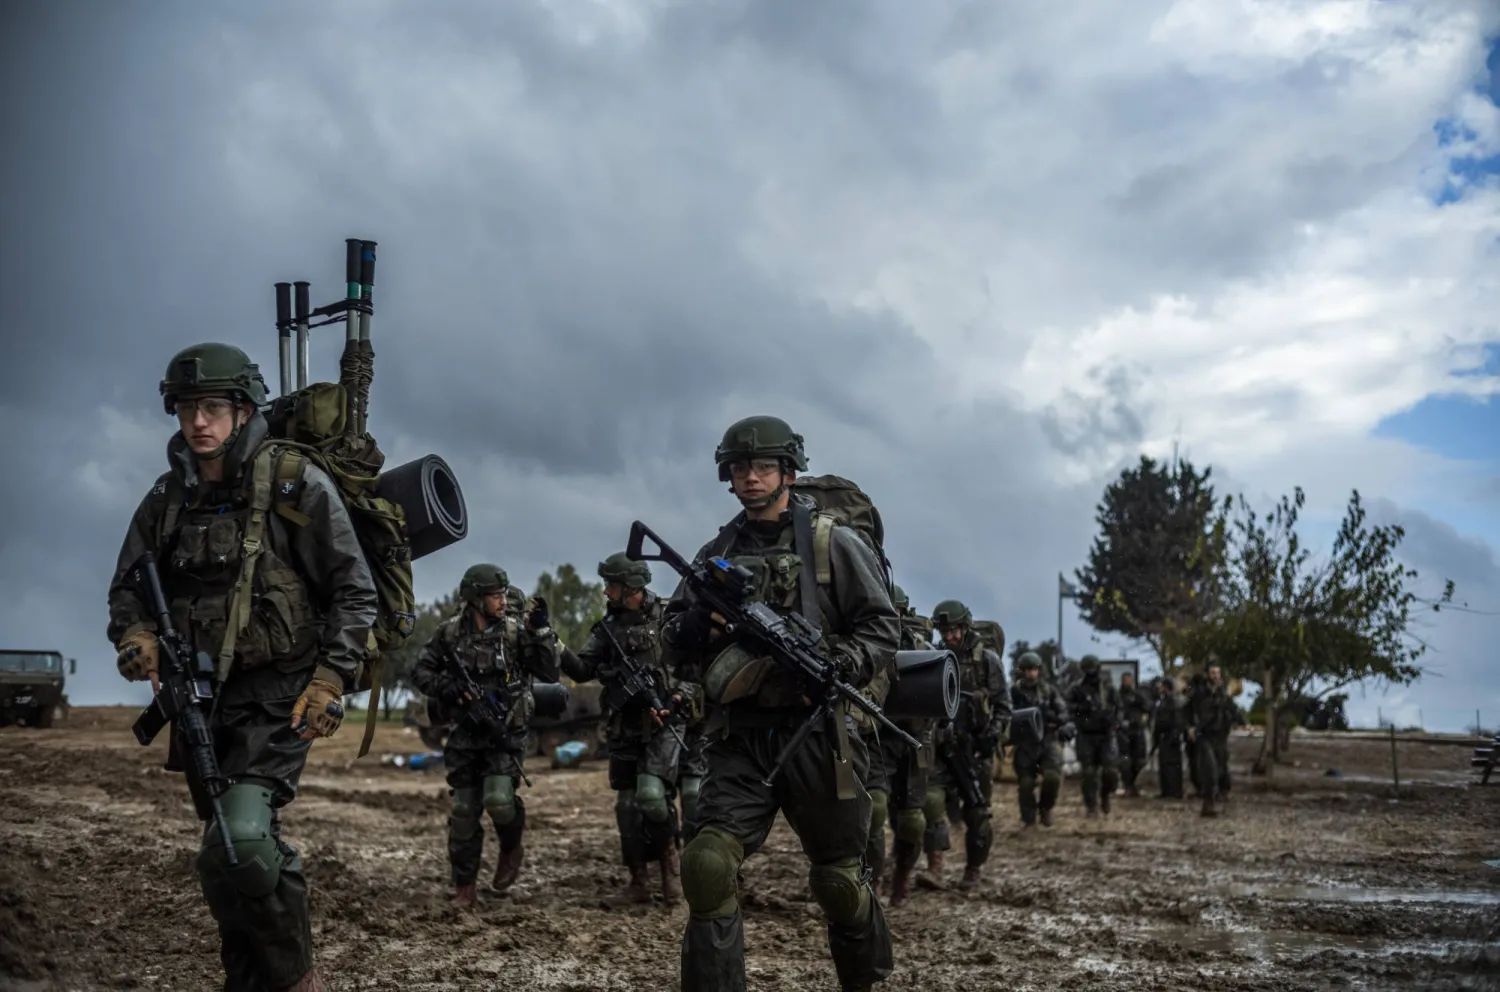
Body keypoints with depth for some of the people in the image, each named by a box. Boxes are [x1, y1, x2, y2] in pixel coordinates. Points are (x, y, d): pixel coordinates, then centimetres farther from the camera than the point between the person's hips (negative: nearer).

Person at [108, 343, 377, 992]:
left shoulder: (296, 485, -8)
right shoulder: (168, 498, 7)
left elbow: (354, 592, -7)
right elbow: (128, 585, 15)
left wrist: (331, 680, -17)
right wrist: (135, 634, -8)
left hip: (277, 696, -6)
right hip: (202, 700, 6)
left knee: (238, 844, -23)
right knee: (235, 855, 16)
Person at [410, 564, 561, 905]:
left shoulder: (515, 632, -5)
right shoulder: (450, 632, -2)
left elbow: (549, 673, -10)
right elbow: (419, 672, 4)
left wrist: (541, 631, -20)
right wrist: (444, 687, -14)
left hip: (505, 734, -1)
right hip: (465, 736, 2)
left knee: (499, 800, -20)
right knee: (463, 810, 1)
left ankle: (512, 846, 13)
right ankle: (464, 886, 14)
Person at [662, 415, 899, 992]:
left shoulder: (833, 544, 2)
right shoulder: (716, 554, 12)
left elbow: (882, 628, 0)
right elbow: (672, 642, 14)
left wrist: (837, 666, -18)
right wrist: (697, 624, -9)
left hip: (817, 734, -2)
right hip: (740, 740, 2)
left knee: (839, 881, 9)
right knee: (707, 864, -16)